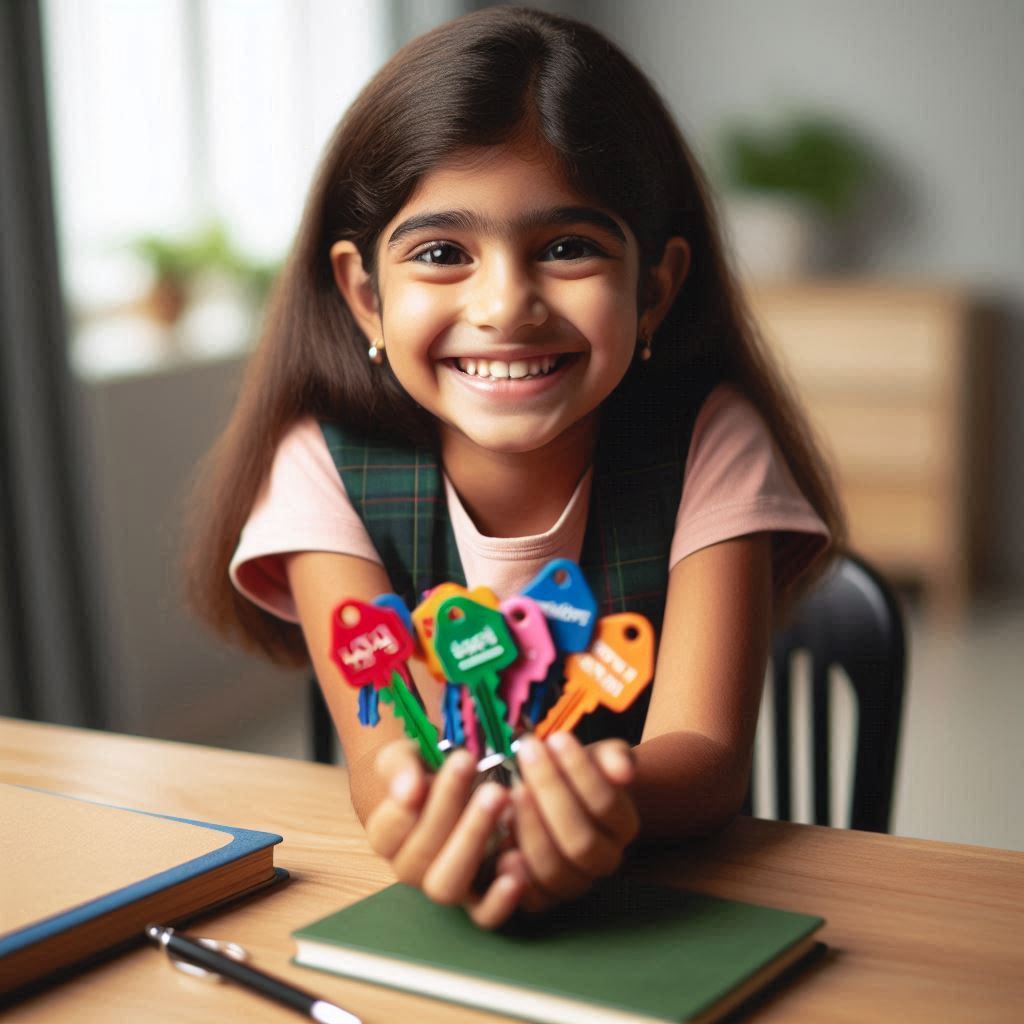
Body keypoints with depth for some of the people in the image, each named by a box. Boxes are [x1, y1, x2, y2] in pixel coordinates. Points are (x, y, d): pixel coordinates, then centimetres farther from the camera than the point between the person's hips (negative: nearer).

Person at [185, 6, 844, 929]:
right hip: (409, 921, 1)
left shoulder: (708, 446, -9)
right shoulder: (325, 465, -8)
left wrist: (605, 803, -39)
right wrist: (425, 813, -40)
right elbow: (383, 750, -18)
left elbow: (704, 751, -18)